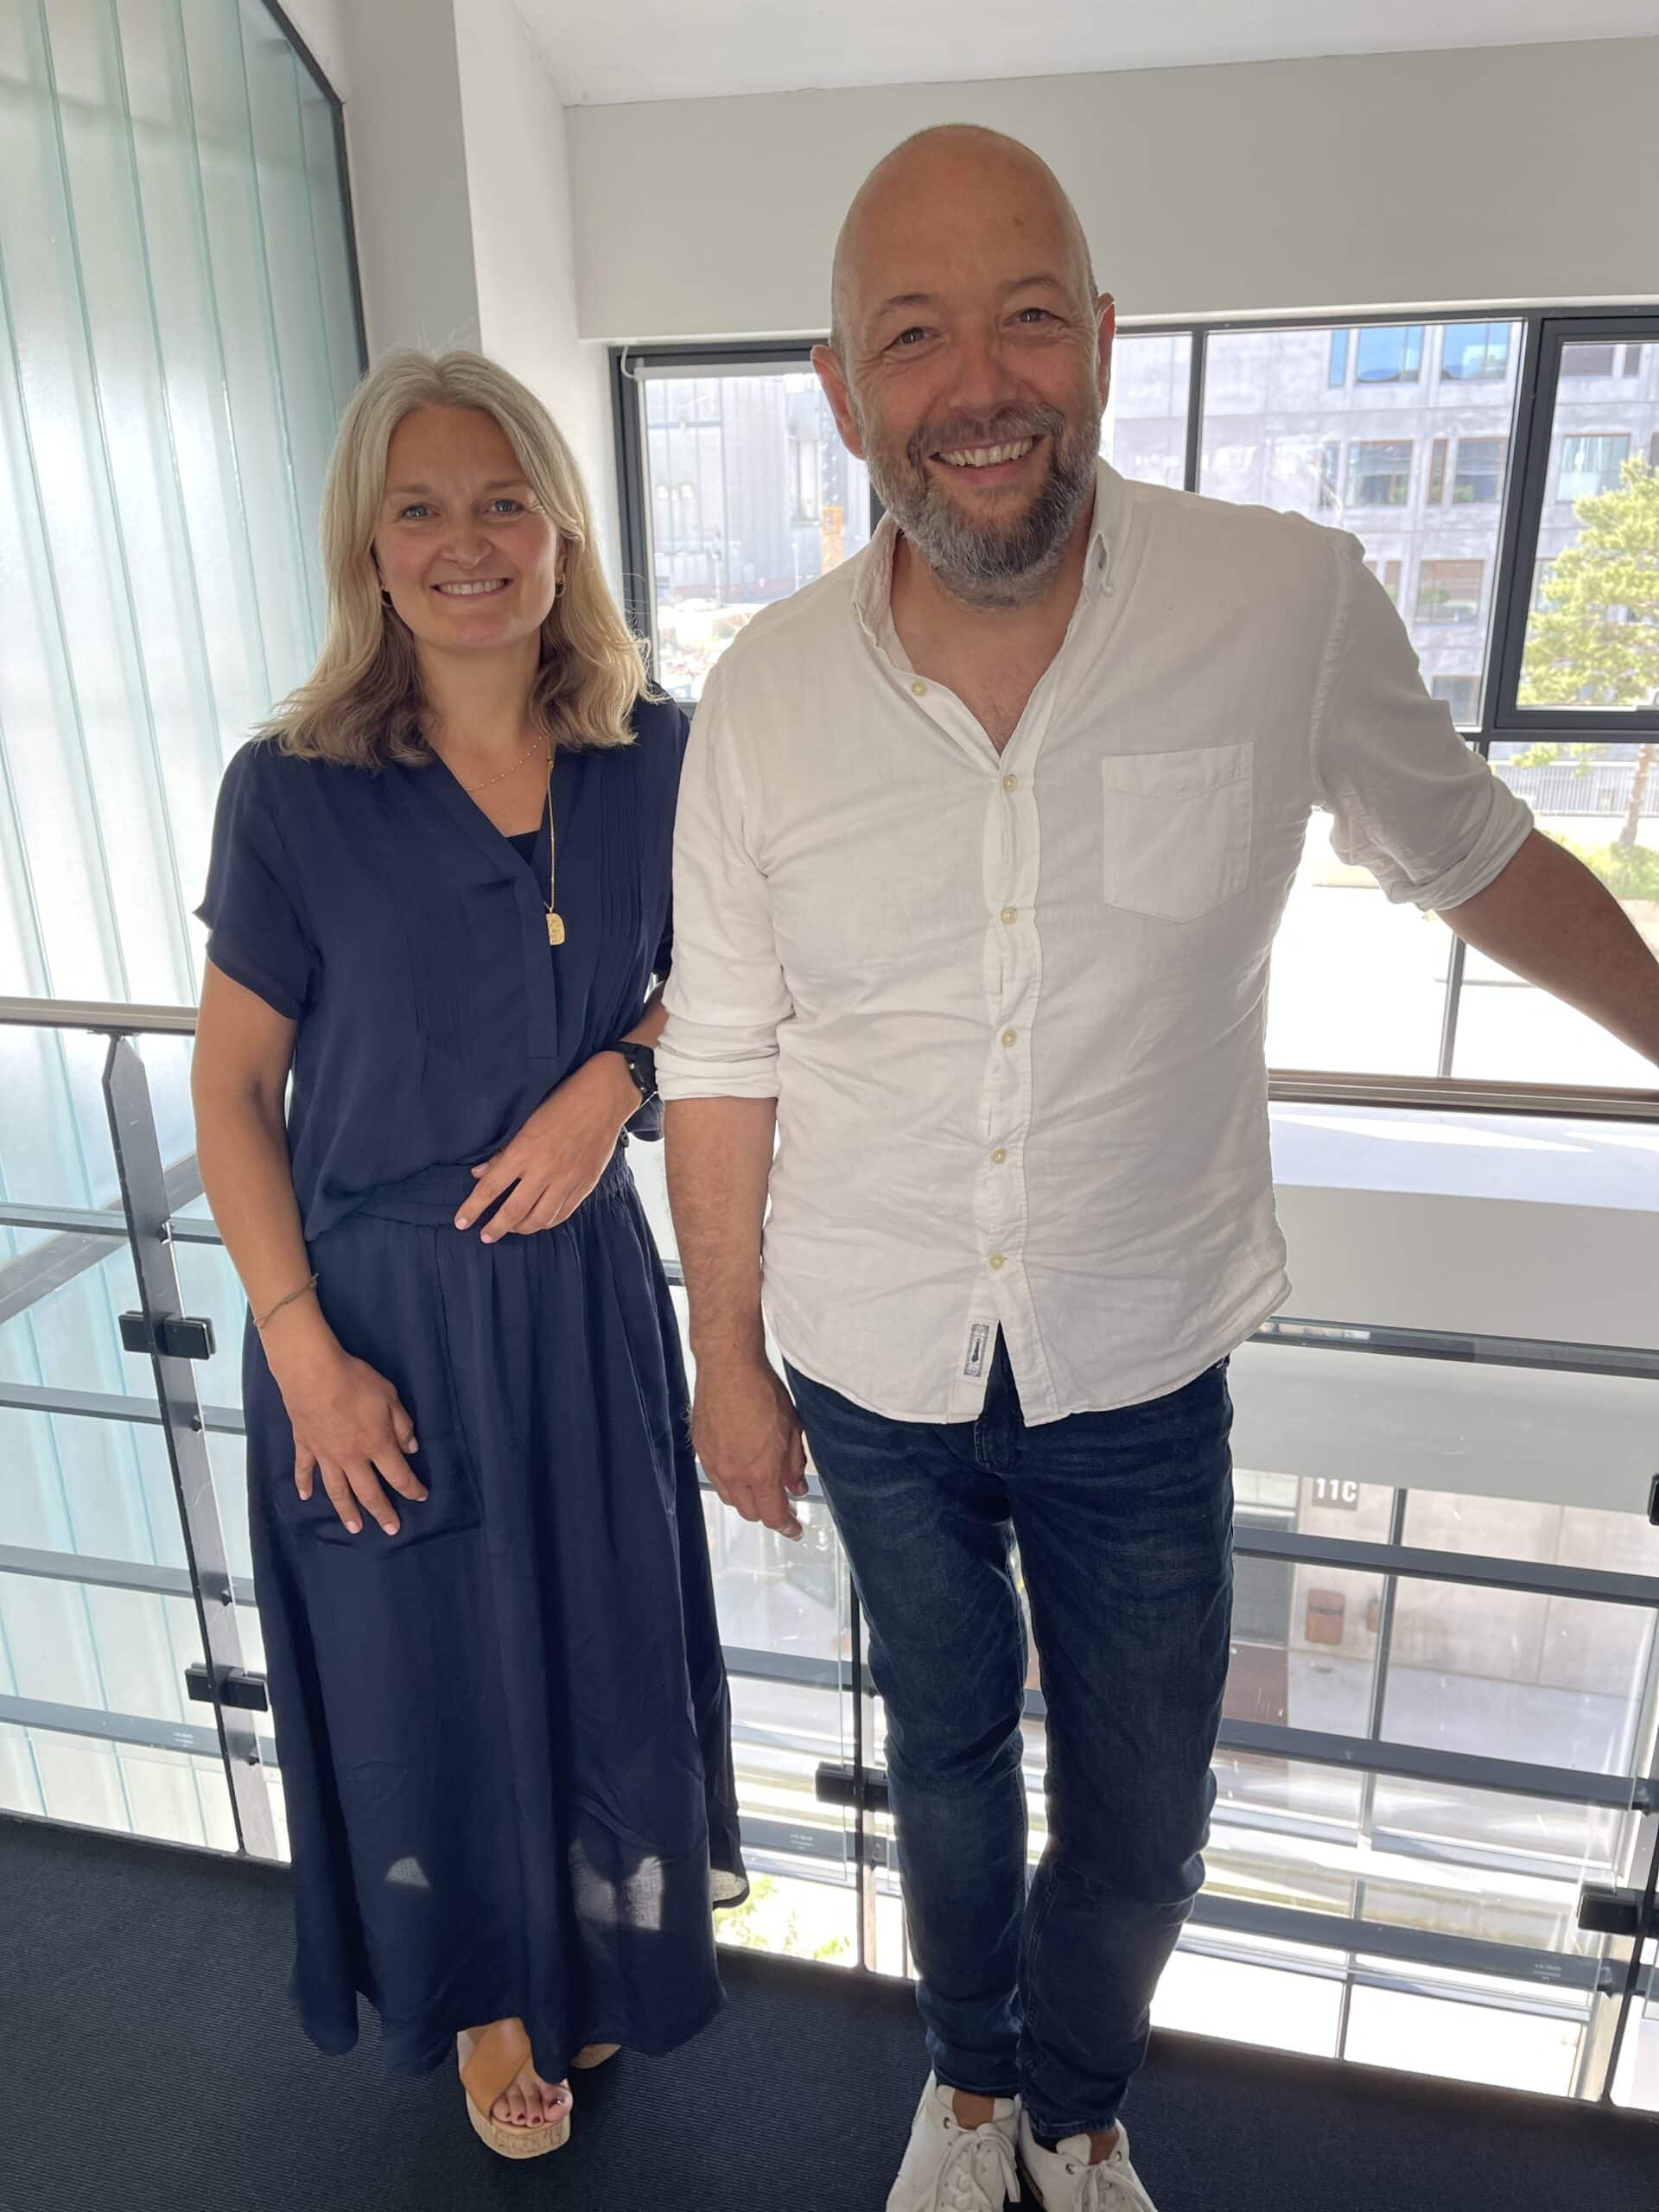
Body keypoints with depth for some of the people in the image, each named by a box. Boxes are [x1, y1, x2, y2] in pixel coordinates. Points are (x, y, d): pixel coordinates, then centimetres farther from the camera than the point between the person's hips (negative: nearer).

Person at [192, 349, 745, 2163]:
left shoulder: (651, 759, -5)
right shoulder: (293, 789, -12)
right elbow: (231, 1089, -7)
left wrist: (613, 1079, -13)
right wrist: (303, 1351, -11)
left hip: (581, 1281, 3)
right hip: (381, 1308, -2)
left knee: (603, 1642, 20)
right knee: (428, 1672, 17)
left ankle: (598, 1955, 53)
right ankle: (488, 1993, 49)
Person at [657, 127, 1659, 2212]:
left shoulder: (1294, 605, -14)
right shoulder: (763, 694, -11)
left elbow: (1468, 852, 4)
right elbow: (721, 1061, -2)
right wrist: (726, 1366, 3)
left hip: (1142, 1365, 0)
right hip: (873, 1370, 1)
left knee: (1143, 1814, 16)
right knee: (946, 1758, 23)